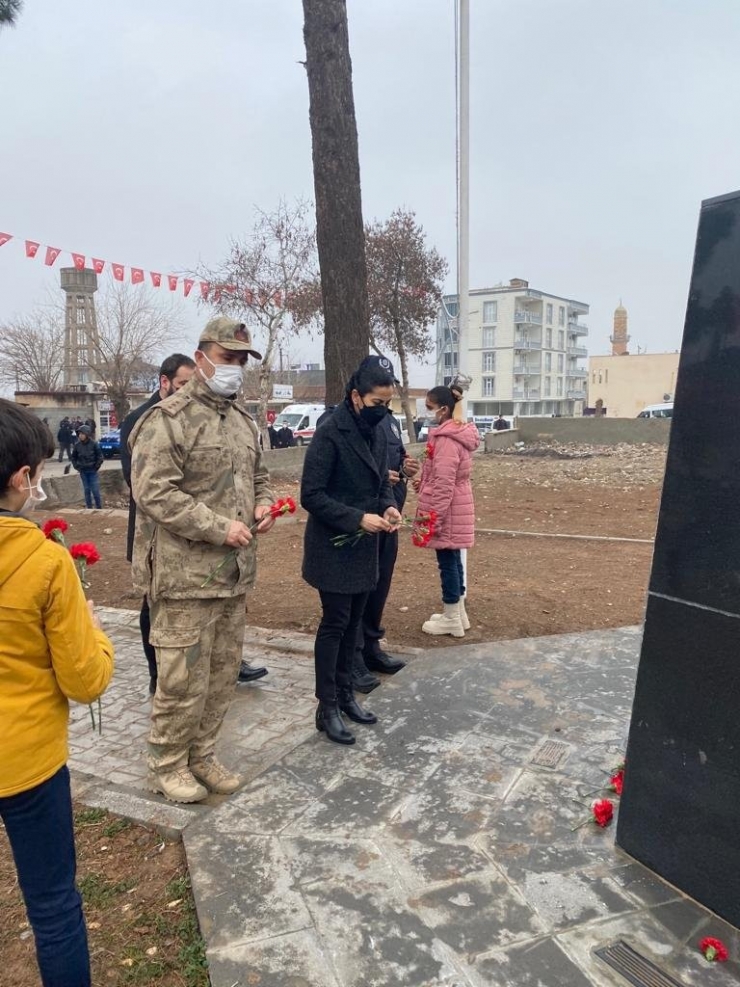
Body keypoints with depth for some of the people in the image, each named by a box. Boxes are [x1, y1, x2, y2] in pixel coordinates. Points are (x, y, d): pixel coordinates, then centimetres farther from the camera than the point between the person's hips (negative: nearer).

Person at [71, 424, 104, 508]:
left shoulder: (93, 444, -10)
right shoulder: (77, 445, -2)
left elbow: (100, 456, -4)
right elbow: (73, 457, 12)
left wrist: (96, 467, -6)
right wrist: (77, 467, 4)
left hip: (92, 471, -3)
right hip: (83, 471, 3)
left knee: (95, 490, -2)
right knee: (87, 490, 8)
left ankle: (99, 508, 9)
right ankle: (89, 507, 16)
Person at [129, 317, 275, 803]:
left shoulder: (244, 421, 14)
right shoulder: (167, 419, -11)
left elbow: (259, 476, 26)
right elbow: (153, 491, -19)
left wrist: (263, 505, 3)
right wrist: (218, 527, -20)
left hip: (235, 574, 8)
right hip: (185, 576, -7)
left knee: (223, 673, 16)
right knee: (183, 679, 1)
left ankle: (202, 755, 34)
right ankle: (166, 764, 24)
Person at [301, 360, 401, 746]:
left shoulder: (377, 433, 7)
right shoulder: (330, 432, -16)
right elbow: (311, 494, -18)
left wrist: (388, 506, -5)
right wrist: (358, 518, -22)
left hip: (364, 546, 7)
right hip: (333, 545, -7)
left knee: (353, 621, 15)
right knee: (335, 623, -1)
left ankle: (344, 693, 29)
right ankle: (327, 708, 12)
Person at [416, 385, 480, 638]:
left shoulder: (446, 439, -20)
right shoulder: (456, 433, 11)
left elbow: (444, 484, -22)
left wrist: (434, 517, -19)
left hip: (447, 512, -10)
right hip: (456, 509, 10)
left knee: (447, 563, 1)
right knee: (454, 561, 16)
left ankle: (451, 619, 12)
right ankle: (458, 613, 27)